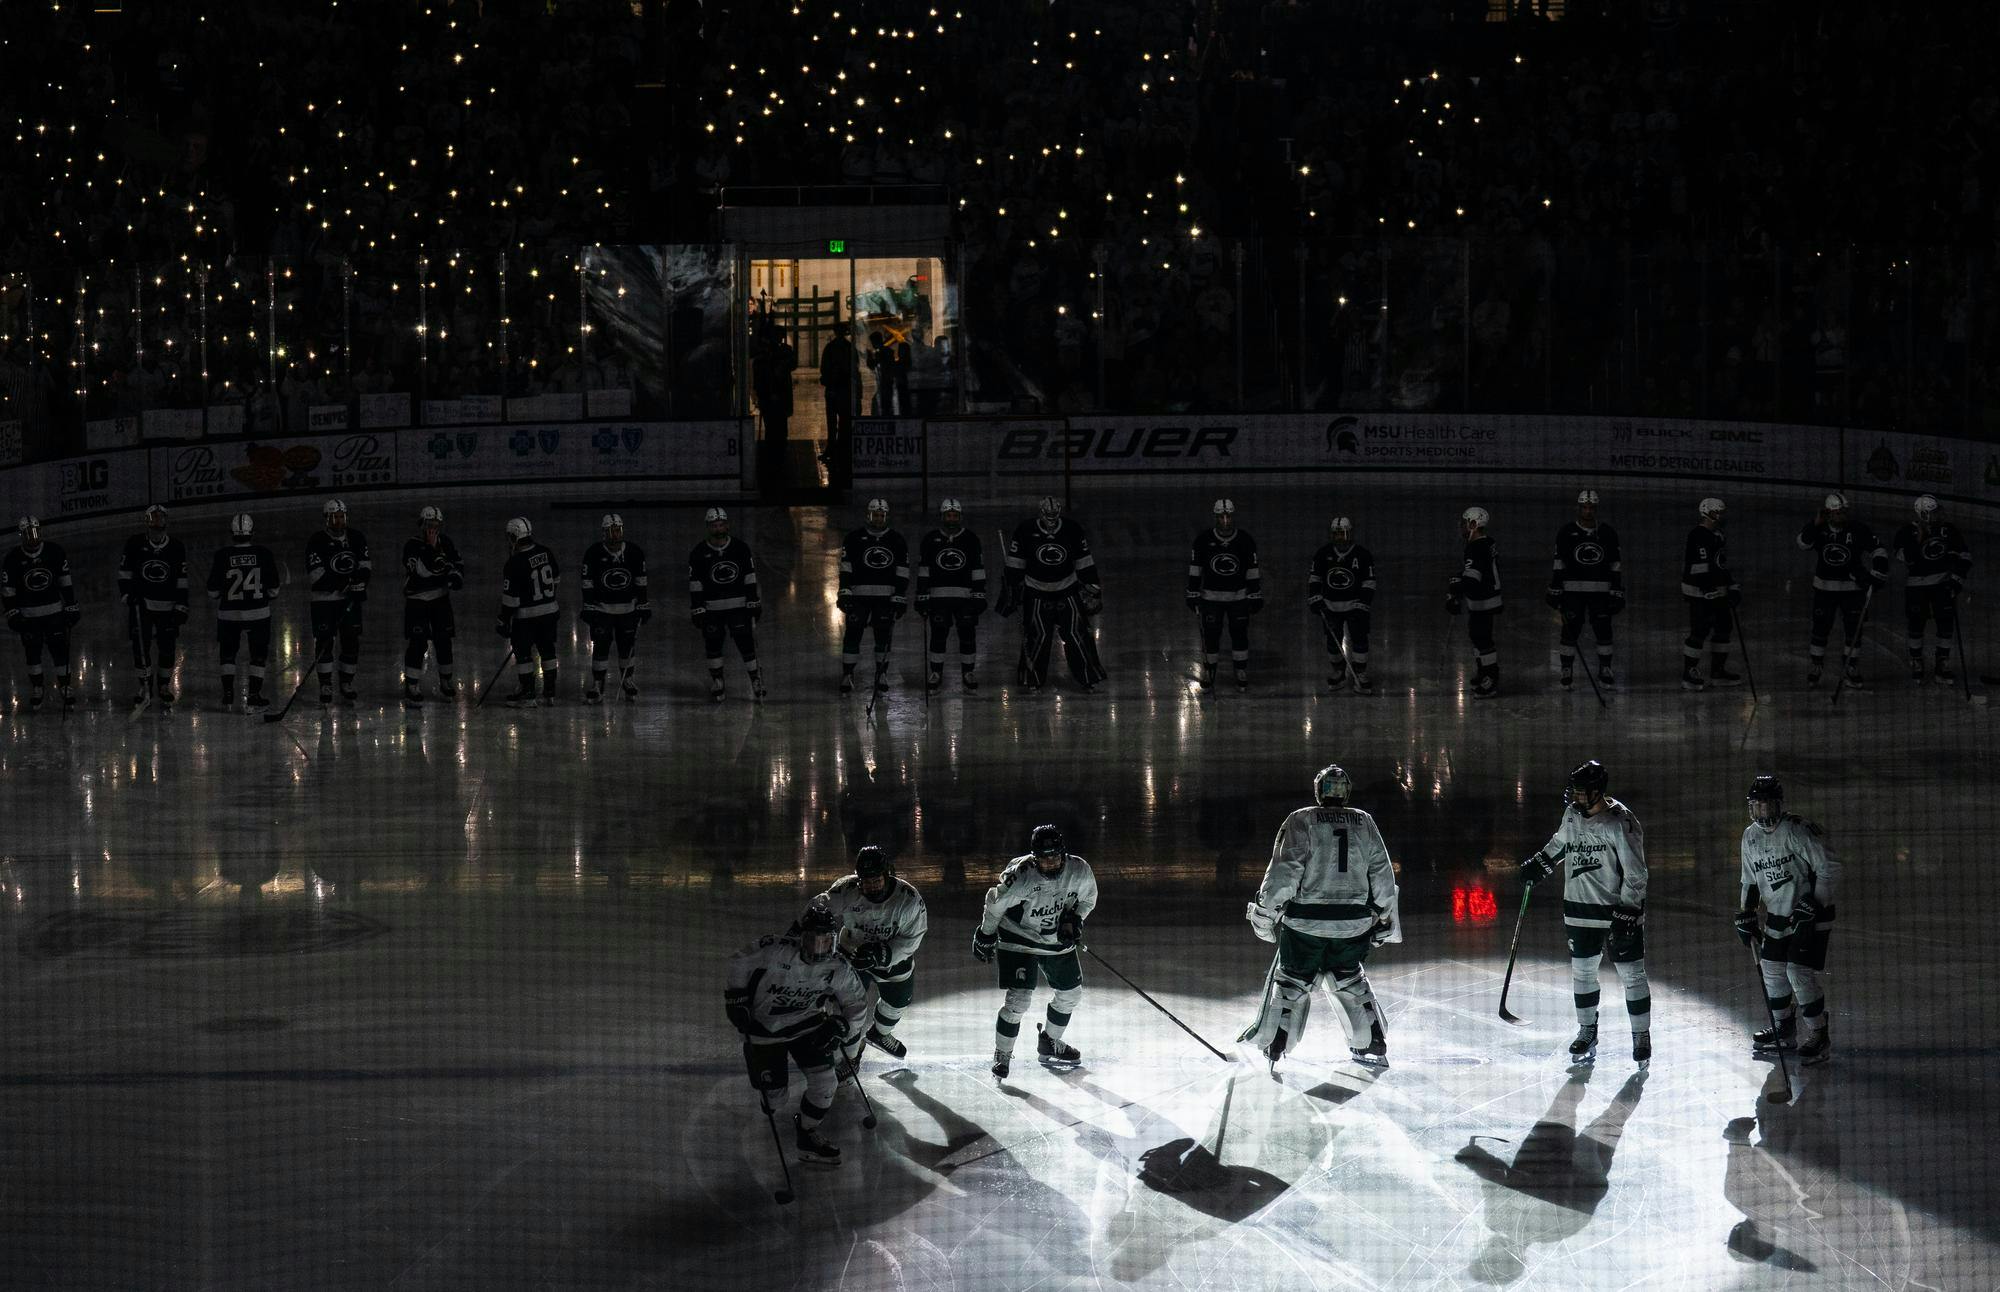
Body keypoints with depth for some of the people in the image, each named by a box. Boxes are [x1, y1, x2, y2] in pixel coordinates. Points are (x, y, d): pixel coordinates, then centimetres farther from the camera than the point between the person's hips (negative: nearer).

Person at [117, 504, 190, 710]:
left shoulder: (176, 547, -2)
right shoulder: (134, 544, -4)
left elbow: (182, 580, 2)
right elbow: (124, 572, 5)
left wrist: (181, 607, -1)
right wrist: (127, 595, -6)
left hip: (167, 605, 1)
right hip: (141, 602, -1)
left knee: (167, 647, 5)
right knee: (140, 644, -8)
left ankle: (164, 688, 21)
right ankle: (145, 687, 4)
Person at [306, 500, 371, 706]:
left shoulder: (356, 539, 4)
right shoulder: (316, 542, -9)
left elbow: (365, 566, 6)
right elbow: (315, 576, -15)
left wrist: (360, 584, -14)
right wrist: (342, 582, -24)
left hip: (350, 599, 4)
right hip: (324, 599, -3)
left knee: (351, 643, 4)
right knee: (324, 643, -5)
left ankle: (347, 685, 16)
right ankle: (326, 687, 4)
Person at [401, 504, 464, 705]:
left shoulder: (445, 542, 2)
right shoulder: (411, 546, -14)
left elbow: (457, 562, 13)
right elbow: (422, 570, -25)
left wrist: (456, 575, -6)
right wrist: (431, 548, -30)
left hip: (440, 599, 5)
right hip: (416, 600, -5)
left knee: (443, 642, 9)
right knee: (417, 643, -11)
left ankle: (446, 683, 24)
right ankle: (411, 687, -7)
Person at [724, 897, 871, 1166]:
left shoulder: (837, 968, -18)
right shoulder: (775, 949, -28)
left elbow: (857, 1003, -2)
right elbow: (739, 962, -11)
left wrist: (839, 1027, -16)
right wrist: (736, 998, -12)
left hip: (807, 1023, 2)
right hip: (764, 1029, -2)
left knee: (825, 1081, -10)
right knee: (772, 1091, 2)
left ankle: (807, 1134, 14)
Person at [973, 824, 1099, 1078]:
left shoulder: (1079, 870, -17)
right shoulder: (1020, 875, -29)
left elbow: (1088, 899, 4)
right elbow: (995, 904, -13)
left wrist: (1074, 919, -13)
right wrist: (986, 937, -4)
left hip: (1059, 941, 6)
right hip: (1019, 940, -6)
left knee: (1071, 993, 16)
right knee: (1018, 1000, -15)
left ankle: (1049, 1042, 40)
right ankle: (1002, 1055, 4)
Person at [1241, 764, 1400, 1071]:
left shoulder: (1301, 821, -6)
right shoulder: (1364, 823, 6)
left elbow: (1284, 872, -13)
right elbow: (1383, 875, 9)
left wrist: (1266, 910, -6)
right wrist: (1385, 916, 18)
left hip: (1307, 922, -3)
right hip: (1353, 924, 3)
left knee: (1291, 979, 11)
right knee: (1351, 979, 21)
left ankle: (1273, 1045, 10)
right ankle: (1373, 1046, 21)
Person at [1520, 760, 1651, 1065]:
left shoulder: (1621, 823, -19)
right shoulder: (1573, 814, 2)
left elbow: (1635, 874, -17)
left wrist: (1626, 915, -20)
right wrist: (1541, 863, 20)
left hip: (1619, 910, -6)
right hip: (1580, 911, 6)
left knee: (1631, 973, 0)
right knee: (1582, 971, 11)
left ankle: (1641, 1035, 12)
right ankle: (1587, 1032, 25)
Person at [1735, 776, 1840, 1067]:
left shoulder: (1798, 830, -19)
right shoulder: (1751, 837, 6)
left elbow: (1829, 868, -19)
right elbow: (1750, 880, 20)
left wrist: (1812, 904, -23)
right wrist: (1746, 915, 14)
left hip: (1810, 915, -8)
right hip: (1777, 916, 8)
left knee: (1799, 972, -15)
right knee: (1772, 970, 12)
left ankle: (1819, 1037, -4)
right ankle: (1784, 1029, 31)